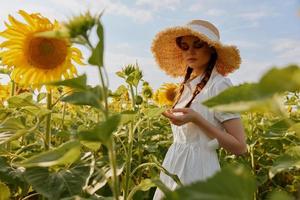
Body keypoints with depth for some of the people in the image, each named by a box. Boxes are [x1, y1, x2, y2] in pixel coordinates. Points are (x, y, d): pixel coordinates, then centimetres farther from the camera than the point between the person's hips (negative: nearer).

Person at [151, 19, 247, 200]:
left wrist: (196, 119, -23)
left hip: (196, 169, -7)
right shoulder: (187, 85, 7)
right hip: (175, 167, 7)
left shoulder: (220, 85, -15)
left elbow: (240, 147, -17)